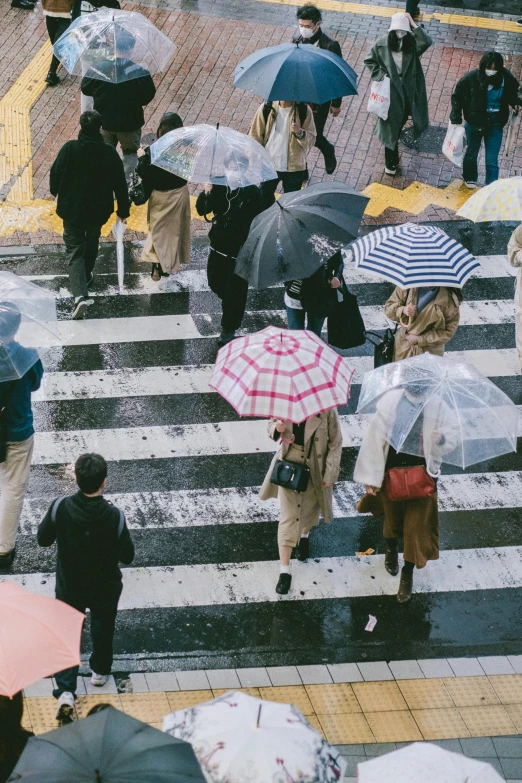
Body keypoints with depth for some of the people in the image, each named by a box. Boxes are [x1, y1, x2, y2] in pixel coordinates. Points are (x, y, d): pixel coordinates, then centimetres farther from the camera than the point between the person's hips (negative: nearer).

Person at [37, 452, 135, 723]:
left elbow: (43, 539, -10)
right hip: (105, 588, 0)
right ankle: (100, 671, 50)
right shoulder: (114, 517, -30)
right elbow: (127, 556, -16)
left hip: (69, 586, 0)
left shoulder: (60, 508, -26)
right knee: (103, 627, 28)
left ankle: (66, 691, 3)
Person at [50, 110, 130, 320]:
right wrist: (123, 210, 7)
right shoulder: (110, 153, -13)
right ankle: (86, 276, 50)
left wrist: (55, 192, 14)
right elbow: (120, 184, -6)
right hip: (99, 210, 2)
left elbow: (55, 175, -8)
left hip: (72, 208, -2)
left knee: (74, 249, 3)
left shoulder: (69, 149, -19)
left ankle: (80, 293, -14)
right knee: (91, 243, 28)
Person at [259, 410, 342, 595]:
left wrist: (330, 473, -9)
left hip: (316, 467, 0)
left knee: (310, 508, 21)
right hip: (289, 462, 0)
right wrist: (277, 428, -22)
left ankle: (304, 535, 58)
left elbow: (336, 441, -10)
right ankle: (284, 571, 1)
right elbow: (272, 424, 4)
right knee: (289, 514, -2)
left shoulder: (327, 409, -19)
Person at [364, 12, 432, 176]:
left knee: (401, 119, 18)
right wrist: (380, 74, -9)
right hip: (390, 89, -2)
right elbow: (369, 60, 2)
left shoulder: (412, 41, -8)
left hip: (408, 89, 2)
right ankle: (390, 162, 12)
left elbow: (427, 42, -29)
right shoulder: (382, 44, -9)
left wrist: (414, 25, -29)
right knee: (391, 125, 2)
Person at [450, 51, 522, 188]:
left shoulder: (506, 79, -18)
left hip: (495, 125, 0)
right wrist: (456, 119, -14)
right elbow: (457, 97, -10)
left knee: (492, 161, 0)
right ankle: (470, 178, 50)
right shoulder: (472, 78, -22)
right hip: (474, 123, 0)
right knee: (472, 153, 23)